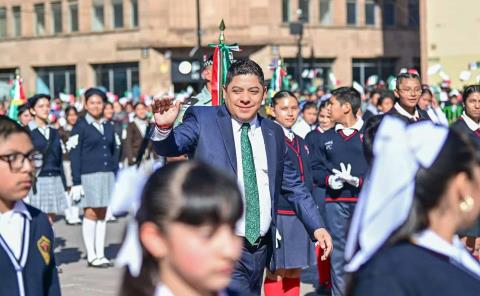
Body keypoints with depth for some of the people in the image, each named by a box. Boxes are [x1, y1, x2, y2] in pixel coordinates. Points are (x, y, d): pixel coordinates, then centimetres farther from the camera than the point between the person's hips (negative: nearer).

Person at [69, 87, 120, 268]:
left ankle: (100, 254, 11)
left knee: (102, 215, 7)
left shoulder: (108, 127, 14)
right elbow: (75, 156, -5)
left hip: (107, 174, 5)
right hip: (89, 176, -5)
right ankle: (91, 256, 1)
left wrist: (116, 176, 10)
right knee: (90, 214, -4)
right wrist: (76, 183, -10)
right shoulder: (80, 127, -2)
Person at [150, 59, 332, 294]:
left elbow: (293, 186, 17)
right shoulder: (202, 120, -1)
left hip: (261, 247, 6)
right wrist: (164, 127, -35)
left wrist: (317, 227, 9)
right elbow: (168, 147, -14)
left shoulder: (274, 133, 12)